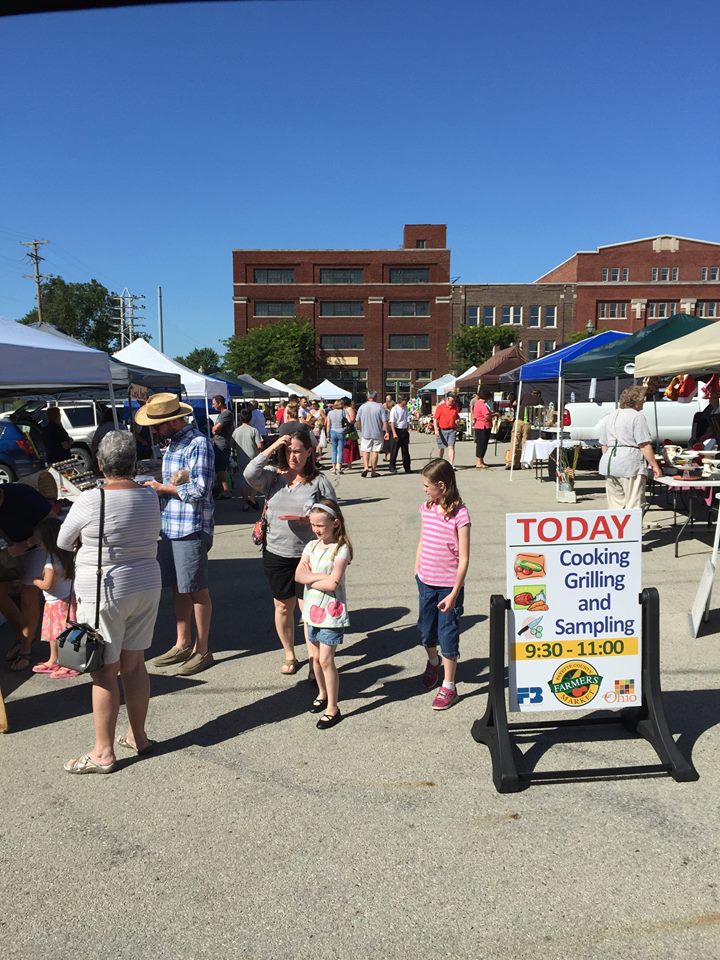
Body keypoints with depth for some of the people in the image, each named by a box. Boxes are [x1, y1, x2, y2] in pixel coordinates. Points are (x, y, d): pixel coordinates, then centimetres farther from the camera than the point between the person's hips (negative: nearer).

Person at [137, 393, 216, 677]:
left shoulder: (198, 444, -14)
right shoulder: (172, 444, 14)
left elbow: (200, 489, -20)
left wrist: (162, 488, -11)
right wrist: (158, 487, 2)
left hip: (191, 528, -8)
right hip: (170, 525, 8)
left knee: (197, 589, 2)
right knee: (178, 588, 15)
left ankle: (202, 651, 13)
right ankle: (182, 644, 28)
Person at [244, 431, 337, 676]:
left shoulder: (319, 481, -2)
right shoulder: (273, 476, 2)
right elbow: (250, 474, -18)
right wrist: (272, 448, -15)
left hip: (309, 555, -2)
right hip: (276, 554, 2)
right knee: (283, 607, 14)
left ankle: (314, 659, 17)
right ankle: (289, 655, 33)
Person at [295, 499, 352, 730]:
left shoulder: (340, 549, -14)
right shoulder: (311, 546, 5)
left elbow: (333, 583, -22)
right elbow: (299, 575, -6)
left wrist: (310, 579, -10)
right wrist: (321, 576, -19)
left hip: (331, 613, -6)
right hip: (312, 609, 6)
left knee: (326, 660, -3)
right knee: (315, 657, 16)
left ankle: (332, 708, 8)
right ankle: (322, 693, 38)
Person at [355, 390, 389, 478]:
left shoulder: (362, 406, 0)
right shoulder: (380, 407, -6)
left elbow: (357, 421, 6)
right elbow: (385, 421, -10)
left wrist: (360, 429, 20)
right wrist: (386, 432, -3)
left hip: (365, 433, 1)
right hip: (378, 433, -1)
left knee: (365, 451, 9)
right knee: (375, 451, 6)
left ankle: (366, 467, -10)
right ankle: (373, 471, 9)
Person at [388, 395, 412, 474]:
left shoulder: (405, 408, 9)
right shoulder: (394, 409, -11)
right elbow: (392, 422, -15)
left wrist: (407, 429, 18)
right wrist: (394, 433, -22)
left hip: (404, 431, 7)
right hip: (397, 430, -7)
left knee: (405, 450, 10)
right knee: (394, 450, 0)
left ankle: (407, 468, 16)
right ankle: (392, 468, 8)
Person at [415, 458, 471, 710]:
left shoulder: (460, 515, -18)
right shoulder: (427, 508, 1)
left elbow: (464, 559, -16)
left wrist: (454, 593, -16)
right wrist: (416, 572, 11)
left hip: (449, 585, -6)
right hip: (426, 582, 6)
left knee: (448, 635, 4)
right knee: (426, 632, 19)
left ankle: (448, 687, 20)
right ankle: (433, 662, 49)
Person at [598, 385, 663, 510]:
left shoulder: (610, 417, 16)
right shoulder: (637, 416, -7)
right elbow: (645, 445, -12)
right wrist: (655, 466, -7)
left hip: (608, 464, 7)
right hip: (630, 465, -7)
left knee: (615, 505, 11)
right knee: (633, 505, -5)